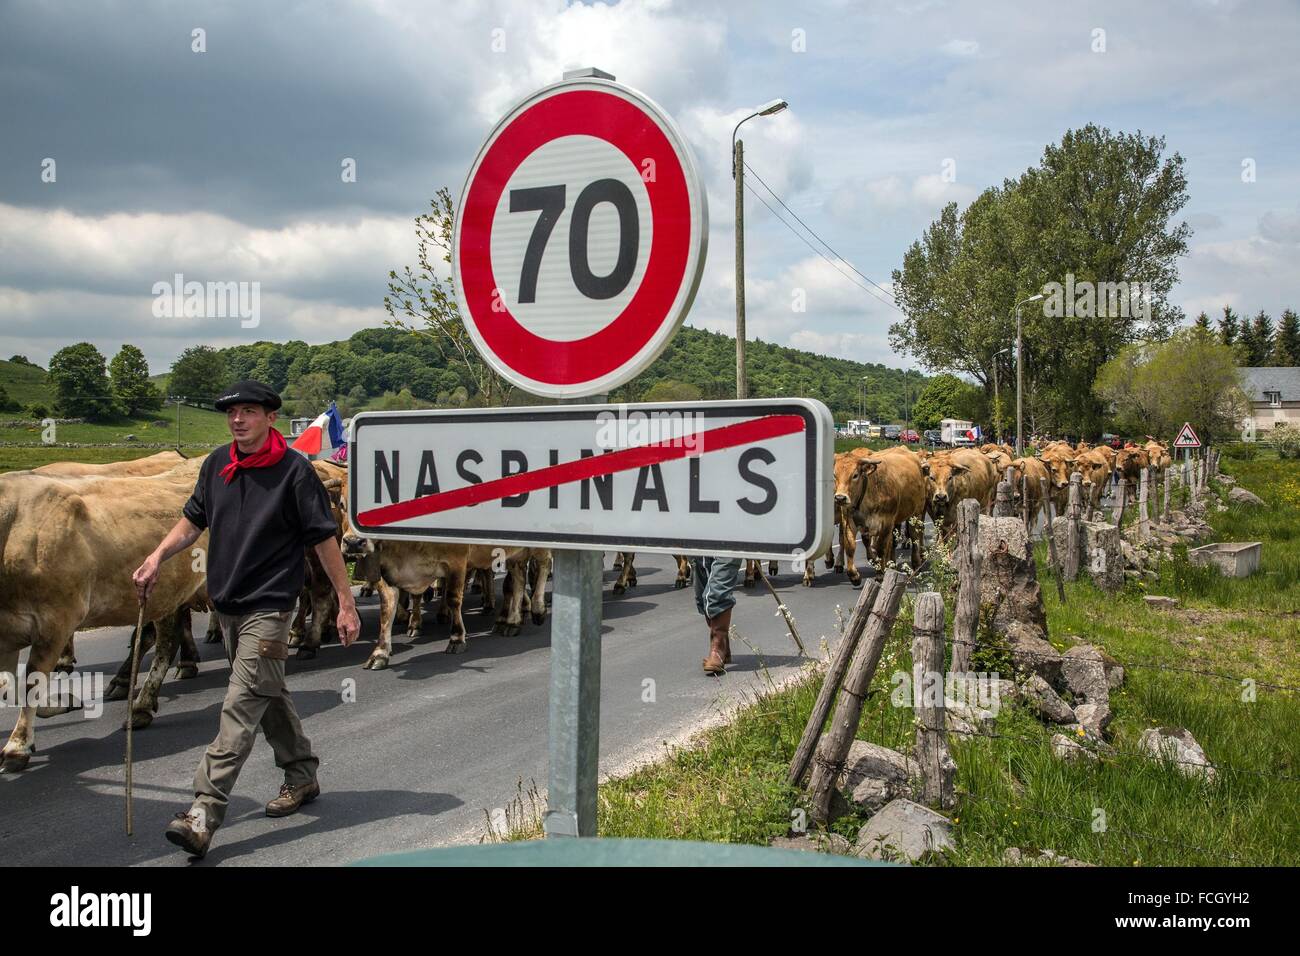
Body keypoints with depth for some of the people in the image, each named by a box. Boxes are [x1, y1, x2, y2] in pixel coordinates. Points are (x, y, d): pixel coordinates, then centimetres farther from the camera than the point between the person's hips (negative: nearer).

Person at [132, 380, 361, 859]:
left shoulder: (295, 471, -12)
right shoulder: (217, 464, 6)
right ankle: (302, 777, 33)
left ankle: (204, 811, -10)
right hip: (226, 604, 7)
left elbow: (324, 539, -10)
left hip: (268, 607, -7)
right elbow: (193, 520, 16)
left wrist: (346, 603, -11)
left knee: (241, 706, -9)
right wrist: (157, 558, 0)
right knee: (268, 694, 18)